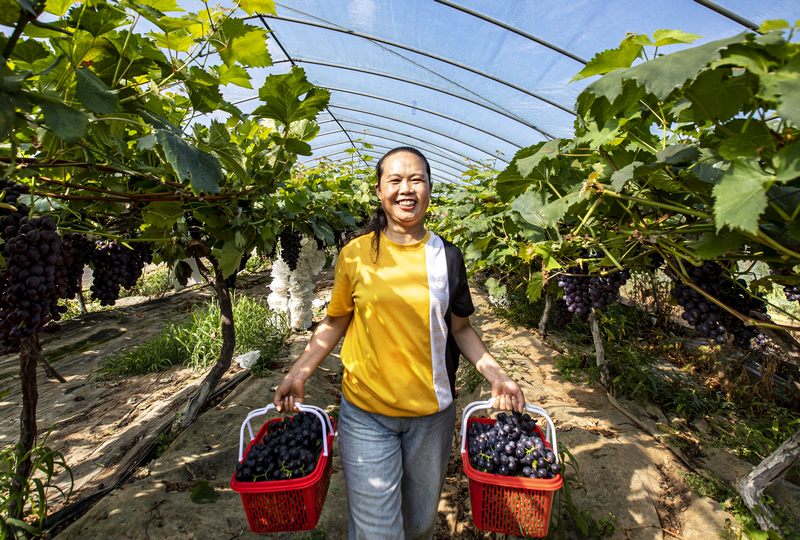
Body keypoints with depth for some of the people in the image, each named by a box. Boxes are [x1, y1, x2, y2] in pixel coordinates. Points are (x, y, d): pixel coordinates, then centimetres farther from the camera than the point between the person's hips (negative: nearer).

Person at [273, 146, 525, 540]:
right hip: (366, 412, -2)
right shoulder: (355, 254, -6)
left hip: (432, 412, 2)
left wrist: (495, 375, -5)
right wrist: (299, 372, -7)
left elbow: (460, 328, 5)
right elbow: (335, 322, 2)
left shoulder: (447, 257, -2)